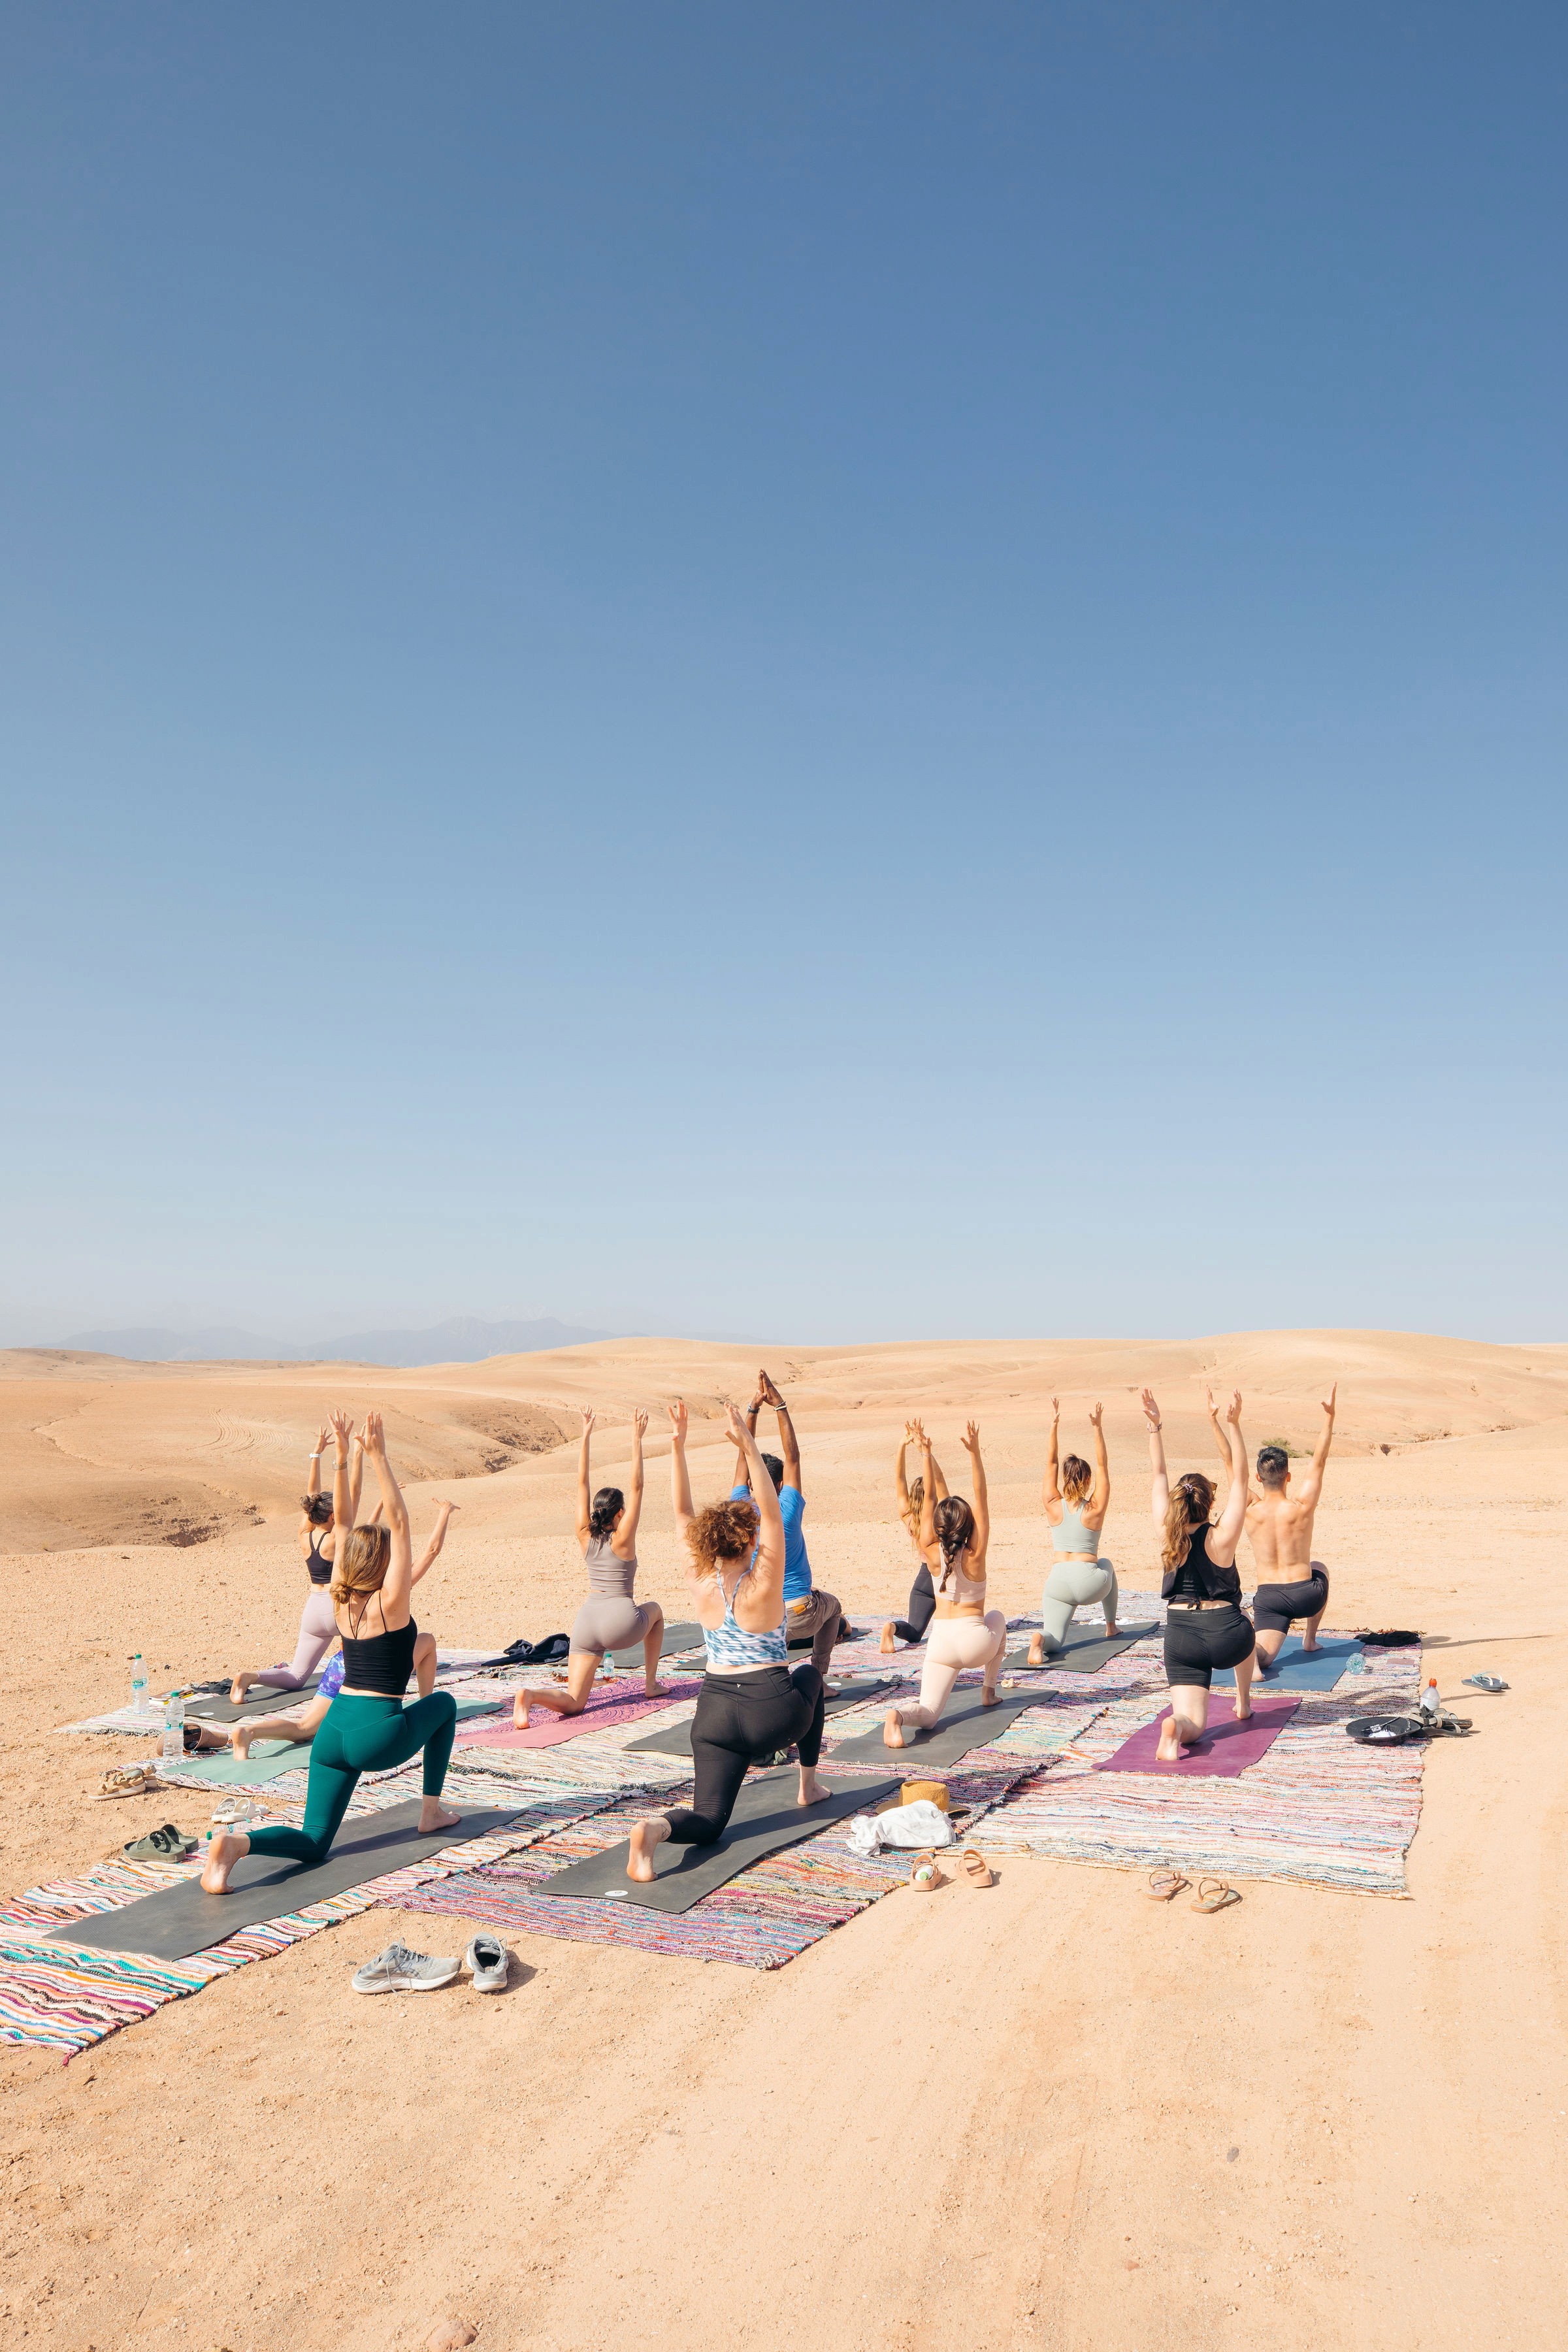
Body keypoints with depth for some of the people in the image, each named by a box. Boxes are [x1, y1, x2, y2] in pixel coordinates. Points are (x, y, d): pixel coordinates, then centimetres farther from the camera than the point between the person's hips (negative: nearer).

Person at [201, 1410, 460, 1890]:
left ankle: (237, 1843, -20)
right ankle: (432, 1811, 26)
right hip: (377, 1736, -5)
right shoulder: (390, 1602, -11)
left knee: (313, 1844, 9)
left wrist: (343, 1456, 4)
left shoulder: (341, 1600, 6)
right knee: (444, 1703, 24)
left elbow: (343, 1521, 7)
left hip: (334, 1729, 6)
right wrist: (377, 1457, -18)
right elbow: (399, 1520, -15)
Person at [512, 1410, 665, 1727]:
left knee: (572, 1703, 4)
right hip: (620, 1623, -4)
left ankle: (530, 1695, -27)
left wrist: (585, 1437, 7)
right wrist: (637, 1440, -12)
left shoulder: (586, 1536, 5)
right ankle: (651, 1684, 32)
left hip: (586, 1620, 4)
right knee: (654, 1610, 33)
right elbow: (637, 1486, -10)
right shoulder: (623, 1539, -7)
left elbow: (582, 1482, 7)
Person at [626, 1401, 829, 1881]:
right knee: (809, 1677, 32)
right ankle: (808, 1785, 38)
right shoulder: (761, 1587, -16)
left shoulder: (701, 1584, -3)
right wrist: (748, 1445, -29)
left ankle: (654, 1829, -27)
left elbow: (682, 1512, 0)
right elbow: (771, 1512, -21)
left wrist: (677, 1445, -6)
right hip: (773, 1713, -3)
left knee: (708, 1820, 6)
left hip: (715, 1713, 3)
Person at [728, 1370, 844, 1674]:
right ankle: (817, 1679, 22)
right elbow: (793, 1457, -7)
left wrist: (753, 1409, -2)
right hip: (800, 1617, -2)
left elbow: (745, 1456, 0)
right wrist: (780, 1406, -7)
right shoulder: (788, 1512, -14)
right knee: (832, 1606, 30)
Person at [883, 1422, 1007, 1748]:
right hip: (976, 1641, -1)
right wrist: (974, 1453, -18)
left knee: (928, 1713, 4)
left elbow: (928, 1495, -5)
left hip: (941, 1641, 1)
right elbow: (981, 1497, -13)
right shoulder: (975, 1554, -12)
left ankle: (897, 1715, -30)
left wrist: (925, 1451, -7)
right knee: (997, 1617, 34)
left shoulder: (931, 1552, -6)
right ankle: (988, 1691, 34)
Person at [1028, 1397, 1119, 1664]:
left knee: (1054, 1639, 7)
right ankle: (1111, 1627, 41)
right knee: (1106, 1565, 36)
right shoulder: (1095, 1509, -5)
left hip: (1058, 1580, 0)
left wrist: (1054, 1426, -4)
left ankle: (1039, 1642, -30)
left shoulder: (1054, 1507, -1)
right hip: (1090, 1583, 0)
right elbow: (1102, 1465, -2)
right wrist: (1097, 1428, -7)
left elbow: (1050, 1462, 2)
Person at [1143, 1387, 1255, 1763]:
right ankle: (1243, 1704, 47)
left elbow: (1160, 1475, 3)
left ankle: (1174, 1729, -33)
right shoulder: (1221, 1537, -12)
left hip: (1181, 1641, 1)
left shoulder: (1168, 1533, -5)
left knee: (1193, 1724, 1)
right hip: (1225, 1639, -1)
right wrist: (1233, 1425, -13)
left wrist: (1154, 1427, 1)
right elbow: (1239, 1477, -10)